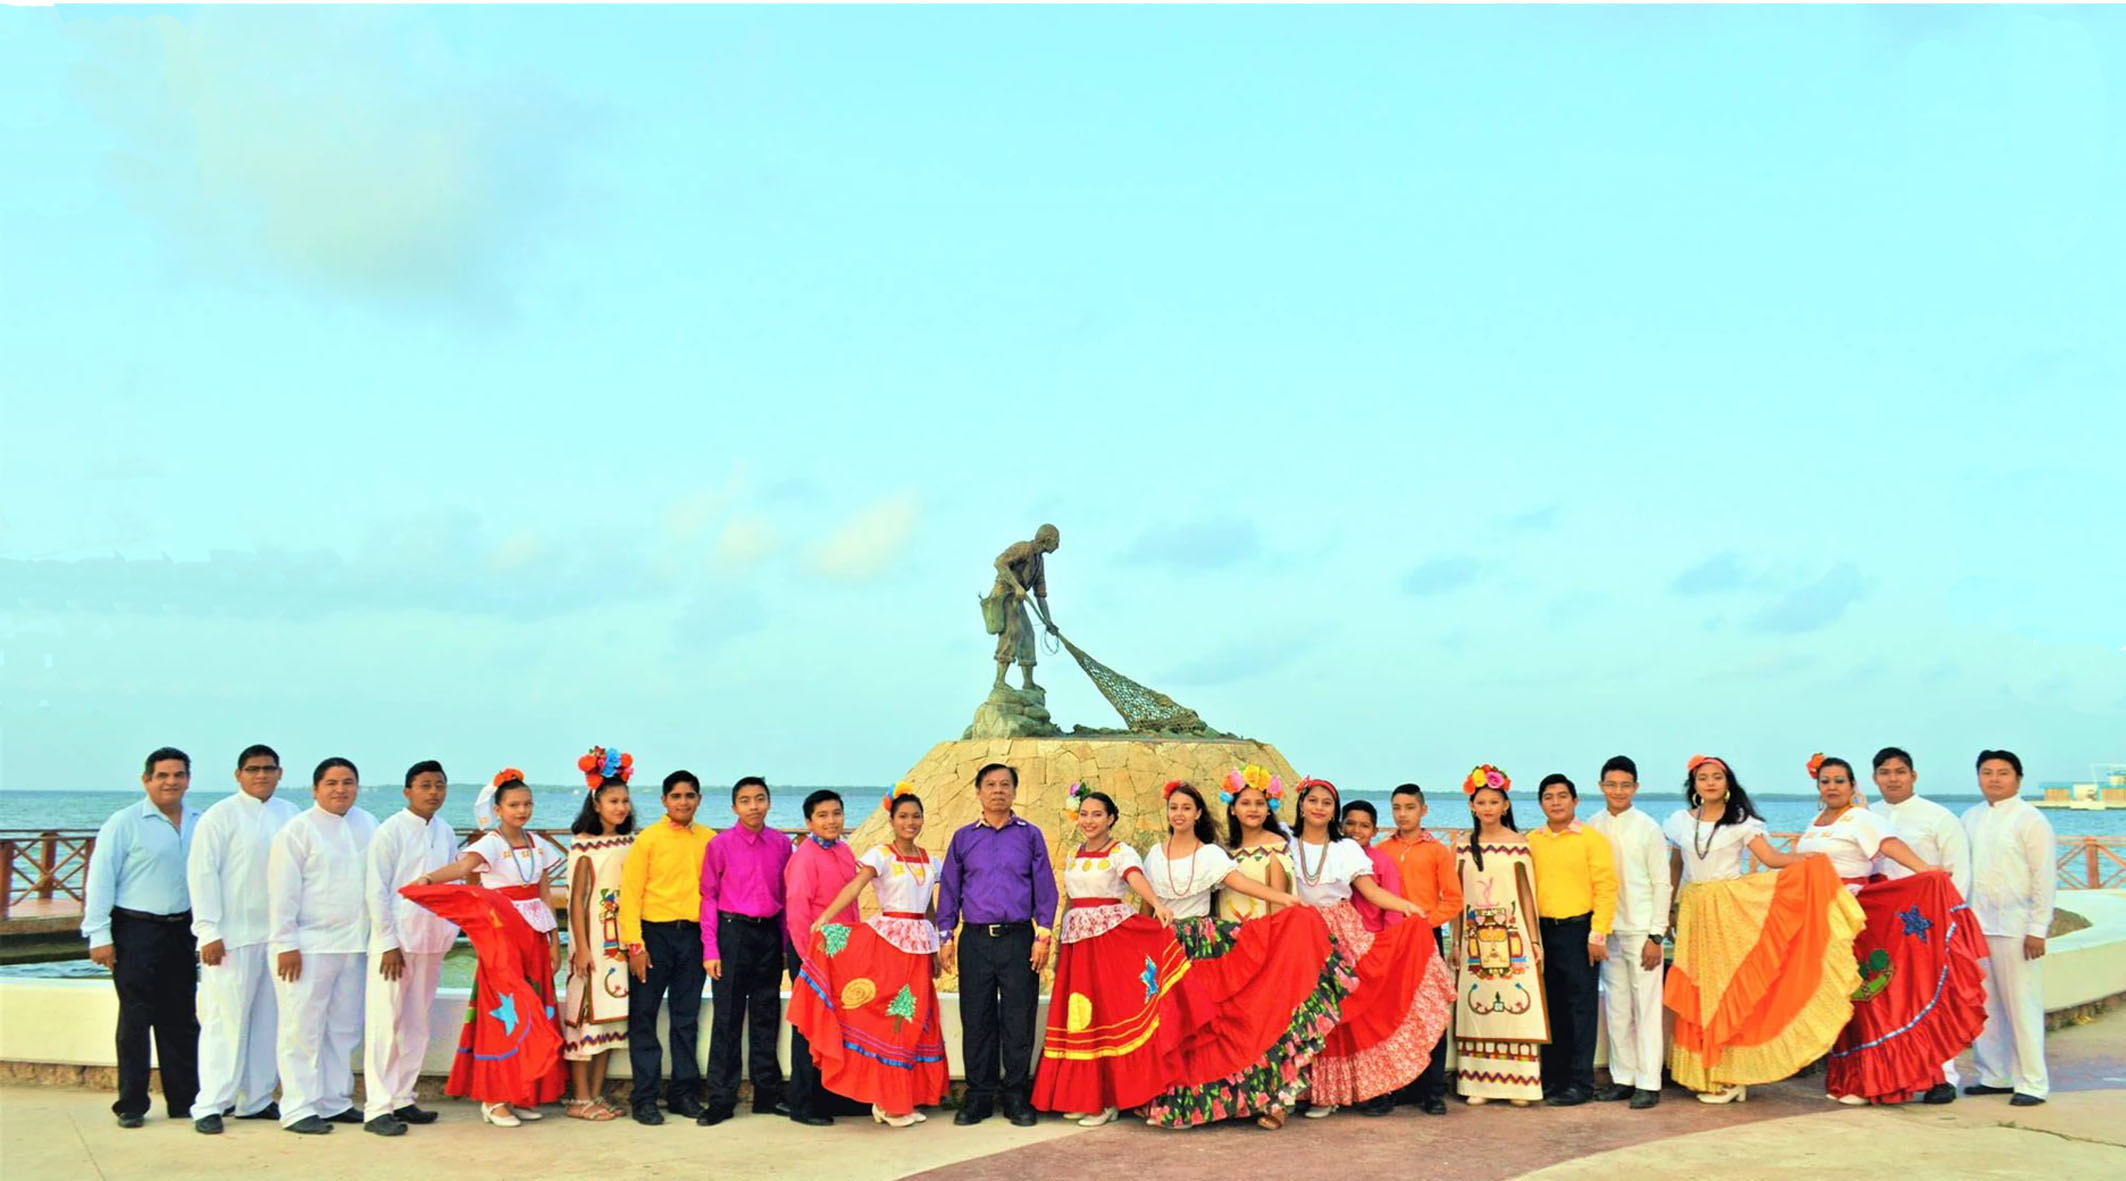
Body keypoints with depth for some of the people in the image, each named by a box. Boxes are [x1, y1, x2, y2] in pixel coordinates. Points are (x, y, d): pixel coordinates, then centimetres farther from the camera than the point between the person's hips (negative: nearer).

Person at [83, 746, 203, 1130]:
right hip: (136, 930, -4)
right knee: (135, 1019, 1)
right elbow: (100, 879, -5)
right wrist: (99, 934, -10)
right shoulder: (124, 823, -4)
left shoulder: (201, 823, 6)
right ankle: (131, 1105, 10)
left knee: (181, 1018, 9)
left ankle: (184, 1099, 17)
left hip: (182, 929, 4)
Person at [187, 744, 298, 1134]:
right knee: (226, 1019, -3)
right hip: (232, 936, -5)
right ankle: (210, 1106, 5)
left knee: (269, 1019, 8)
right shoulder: (220, 816, -3)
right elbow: (202, 874, -6)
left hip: (277, 934, 5)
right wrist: (209, 931, -10)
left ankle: (256, 1099, 18)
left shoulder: (291, 815, 9)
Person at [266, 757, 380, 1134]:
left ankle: (335, 1102, 22)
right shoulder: (297, 830, -5)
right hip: (308, 946, -6)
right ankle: (298, 1109, 4)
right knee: (302, 1029, -2)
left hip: (354, 944, 6)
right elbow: (282, 892, -8)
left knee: (344, 1028, 12)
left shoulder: (368, 826, 11)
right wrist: (285, 944, -12)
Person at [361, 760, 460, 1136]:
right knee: (386, 1025, -4)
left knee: (417, 1026, 11)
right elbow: (376, 890, -9)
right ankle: (377, 1109, -1)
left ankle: (402, 1099, 20)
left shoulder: (446, 833, 9)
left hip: (431, 943, 6)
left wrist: (450, 930, 7)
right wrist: (389, 942, -12)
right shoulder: (391, 831, -8)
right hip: (394, 942, -6)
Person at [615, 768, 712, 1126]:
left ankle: (683, 1092, 18)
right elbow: (630, 893, -5)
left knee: (686, 1017, 9)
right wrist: (635, 944, -12)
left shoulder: (709, 840, 7)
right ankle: (644, 1098, 7)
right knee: (644, 1017, 1)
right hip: (654, 934, -3)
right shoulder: (648, 839, -3)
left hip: (693, 935, 3)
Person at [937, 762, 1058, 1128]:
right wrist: (946, 936, 5)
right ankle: (979, 1097, 13)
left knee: (1018, 1021, 0)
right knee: (976, 1020, 4)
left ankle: (1017, 1098, 10)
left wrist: (1043, 936, -2)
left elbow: (1045, 888, 6)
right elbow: (949, 889, 12)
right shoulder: (963, 838, 10)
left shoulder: (1030, 836, 7)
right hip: (975, 940, 1)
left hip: (1018, 939, -1)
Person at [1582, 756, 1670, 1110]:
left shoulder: (1648, 828, -4)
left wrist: (1655, 935, -8)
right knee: (1615, 1007, 8)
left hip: (1641, 930, -4)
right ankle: (1622, 1078, 17)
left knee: (1646, 1007, -2)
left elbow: (1661, 884, -4)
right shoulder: (1591, 827, 5)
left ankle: (1648, 1084, 3)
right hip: (1607, 930, 4)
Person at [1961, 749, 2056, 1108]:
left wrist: (2038, 929, -12)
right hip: (1975, 926, 6)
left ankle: (2032, 1083, 5)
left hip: (2014, 927, -6)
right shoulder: (1970, 818, 12)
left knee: (2022, 1006, -3)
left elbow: (2044, 877, -8)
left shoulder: (2030, 820, -5)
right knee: (1982, 1006, 10)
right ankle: (1994, 1076, 20)